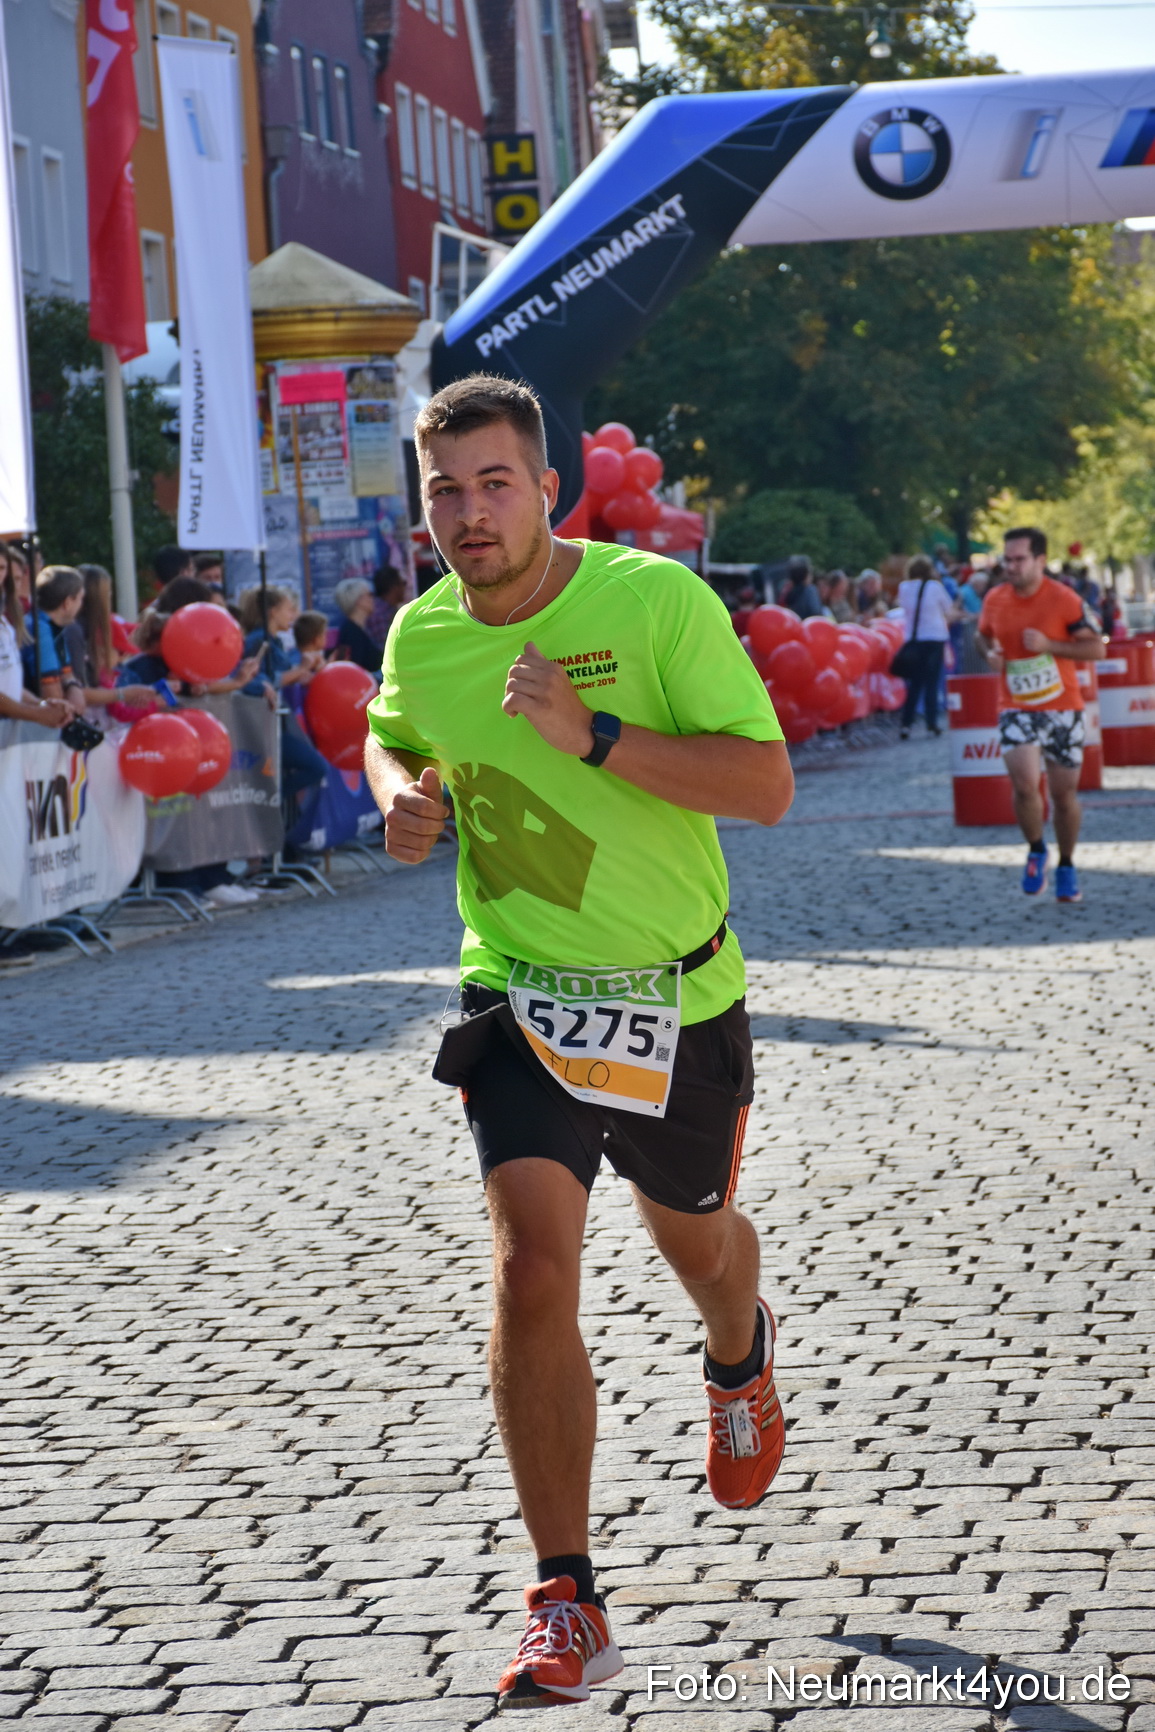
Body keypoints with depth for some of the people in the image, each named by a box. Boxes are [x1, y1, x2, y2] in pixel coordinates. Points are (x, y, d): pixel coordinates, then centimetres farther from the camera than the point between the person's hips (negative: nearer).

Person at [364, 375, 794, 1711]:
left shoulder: (657, 600, -17)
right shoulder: (420, 635, -3)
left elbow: (767, 785, -21)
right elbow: (392, 738, 20)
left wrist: (592, 734, -31)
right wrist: (400, 798, -3)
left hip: (679, 996, -1)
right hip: (520, 995, 1)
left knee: (693, 1241, 21)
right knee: (531, 1272, -16)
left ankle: (739, 1362, 61)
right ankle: (564, 1606, -10)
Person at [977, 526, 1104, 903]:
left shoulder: (1064, 600, -11)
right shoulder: (995, 599, 0)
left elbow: (1097, 648, -10)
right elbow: (984, 635, 20)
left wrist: (1049, 645, -21)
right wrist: (990, 652, -4)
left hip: (1063, 708, -1)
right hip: (1016, 709, 1)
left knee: (1064, 793, 6)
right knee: (1024, 783, -20)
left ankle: (1067, 866, 27)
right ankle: (1036, 850, 6)